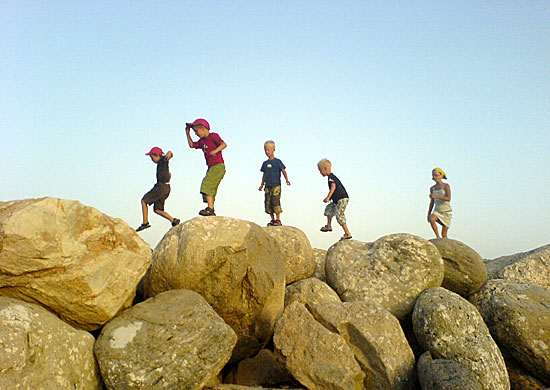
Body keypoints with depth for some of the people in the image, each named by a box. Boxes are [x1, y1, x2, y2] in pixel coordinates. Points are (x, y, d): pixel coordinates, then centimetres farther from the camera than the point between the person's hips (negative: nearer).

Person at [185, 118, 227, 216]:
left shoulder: (213, 136, -5)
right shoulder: (202, 141, 17)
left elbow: (224, 144, -18)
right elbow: (192, 145, 29)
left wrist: (215, 150, -34)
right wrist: (188, 134, 22)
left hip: (218, 166, -9)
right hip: (211, 168, 9)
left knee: (207, 185, -20)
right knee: (210, 189, 11)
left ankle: (210, 209, -25)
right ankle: (211, 210, 17)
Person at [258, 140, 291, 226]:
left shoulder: (277, 161, -1)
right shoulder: (265, 163, 14)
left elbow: (283, 171, -4)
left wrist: (287, 180, -18)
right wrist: (262, 185, 20)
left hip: (276, 186, -6)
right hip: (268, 187, 6)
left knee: (276, 202, -10)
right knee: (268, 204, 4)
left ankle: (278, 220, -1)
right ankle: (272, 220, 15)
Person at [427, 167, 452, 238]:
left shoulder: (446, 186, -6)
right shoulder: (432, 188, 7)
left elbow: (448, 199, -20)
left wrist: (436, 196, -30)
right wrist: (429, 214, 11)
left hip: (447, 211, -3)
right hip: (437, 211, 3)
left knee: (444, 233, -1)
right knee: (431, 219, -29)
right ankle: (438, 237, -17)